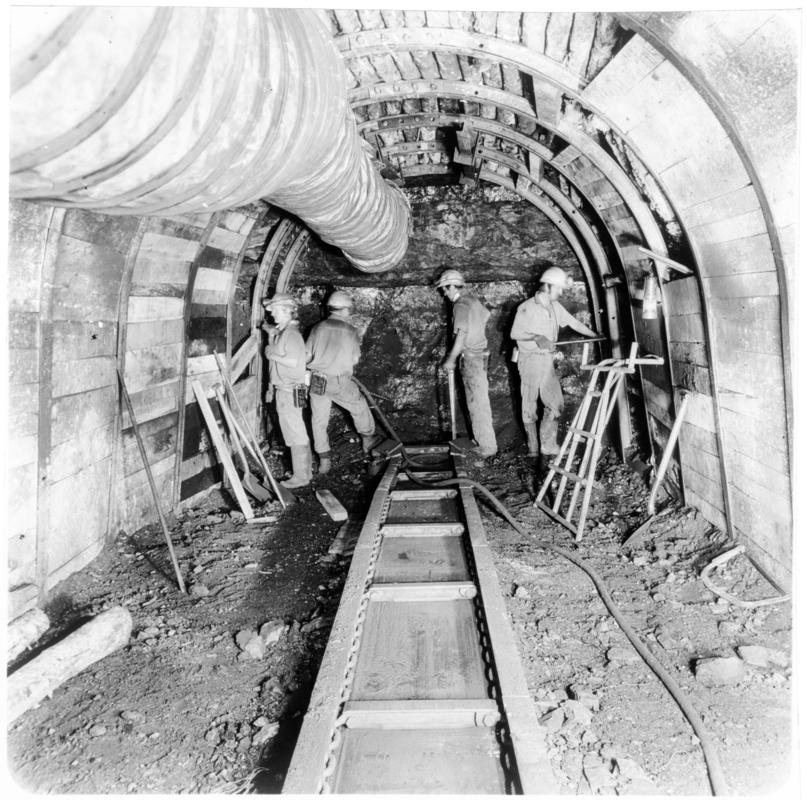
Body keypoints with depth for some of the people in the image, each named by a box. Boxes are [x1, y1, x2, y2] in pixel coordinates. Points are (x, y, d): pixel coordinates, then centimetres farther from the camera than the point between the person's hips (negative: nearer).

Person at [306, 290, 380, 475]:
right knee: (359, 407, 23)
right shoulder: (350, 331, -5)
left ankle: (324, 460, 15)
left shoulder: (317, 328, -2)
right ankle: (368, 439, 41)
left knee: (319, 420, 11)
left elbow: (307, 356, 1)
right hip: (341, 382, -2)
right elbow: (355, 360, 1)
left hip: (318, 381, 2)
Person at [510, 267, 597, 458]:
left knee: (555, 403, 5)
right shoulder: (526, 308, -12)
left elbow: (574, 323, 15)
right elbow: (515, 333, -13)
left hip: (547, 360, 7)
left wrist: (597, 336, 16)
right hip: (530, 360, -6)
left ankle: (549, 445, 14)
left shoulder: (555, 307, 8)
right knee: (529, 405, 2)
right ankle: (532, 448, 14)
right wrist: (536, 337, -27)